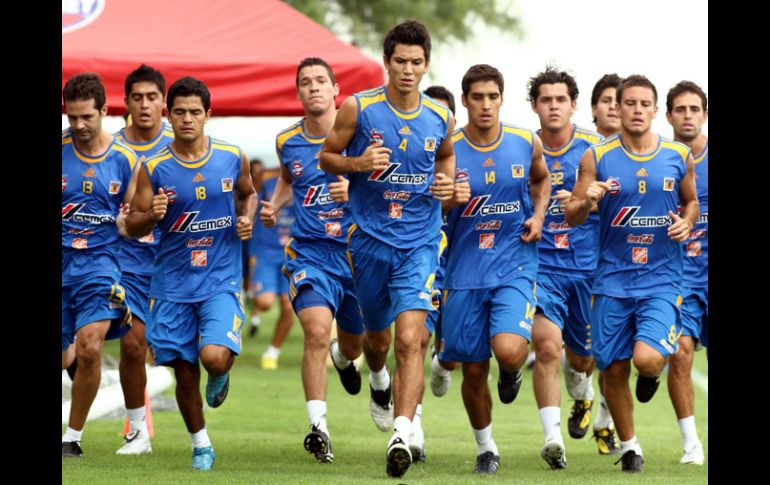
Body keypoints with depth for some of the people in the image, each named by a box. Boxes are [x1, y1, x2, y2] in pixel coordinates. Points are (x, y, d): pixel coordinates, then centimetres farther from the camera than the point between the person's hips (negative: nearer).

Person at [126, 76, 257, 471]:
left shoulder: (233, 158, -1)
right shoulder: (154, 168, -4)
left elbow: (248, 193, 20)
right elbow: (132, 226, 1)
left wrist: (247, 219, -1)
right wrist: (151, 215, -21)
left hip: (221, 279, -1)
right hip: (172, 284, 1)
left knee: (214, 357, -22)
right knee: (184, 371, 6)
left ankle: (221, 375, 16)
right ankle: (201, 445, 26)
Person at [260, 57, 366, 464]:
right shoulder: (287, 141, 4)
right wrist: (273, 206, 8)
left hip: (356, 250, 0)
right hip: (310, 251, 0)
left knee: (354, 343, 16)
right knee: (317, 331, -21)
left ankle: (344, 356, 56)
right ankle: (318, 428, -18)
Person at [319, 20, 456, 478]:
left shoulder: (441, 118, 0)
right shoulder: (357, 108, -6)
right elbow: (327, 156, 3)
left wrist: (448, 183, 1)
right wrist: (358, 163, -17)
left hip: (420, 242, -1)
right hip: (370, 239, 1)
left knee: (410, 339, -17)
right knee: (378, 336, 17)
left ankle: (402, 434, -23)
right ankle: (379, 381, 54)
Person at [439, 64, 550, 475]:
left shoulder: (527, 144, -1)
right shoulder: (447, 150, -6)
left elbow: (541, 179, 21)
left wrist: (538, 215, 5)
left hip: (515, 266, 0)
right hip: (465, 271, 0)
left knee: (508, 349, -24)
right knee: (473, 369, 5)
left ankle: (512, 372, 14)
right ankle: (486, 448, 28)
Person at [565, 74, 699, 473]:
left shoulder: (678, 157, 2)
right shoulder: (597, 158, -1)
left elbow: (690, 201, 19)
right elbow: (571, 216, 1)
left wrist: (686, 223, -3)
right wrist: (587, 200, -20)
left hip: (661, 278, -1)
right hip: (613, 279, 1)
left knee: (647, 359, -20)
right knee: (614, 369, 5)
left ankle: (653, 372, 18)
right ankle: (628, 445, 26)